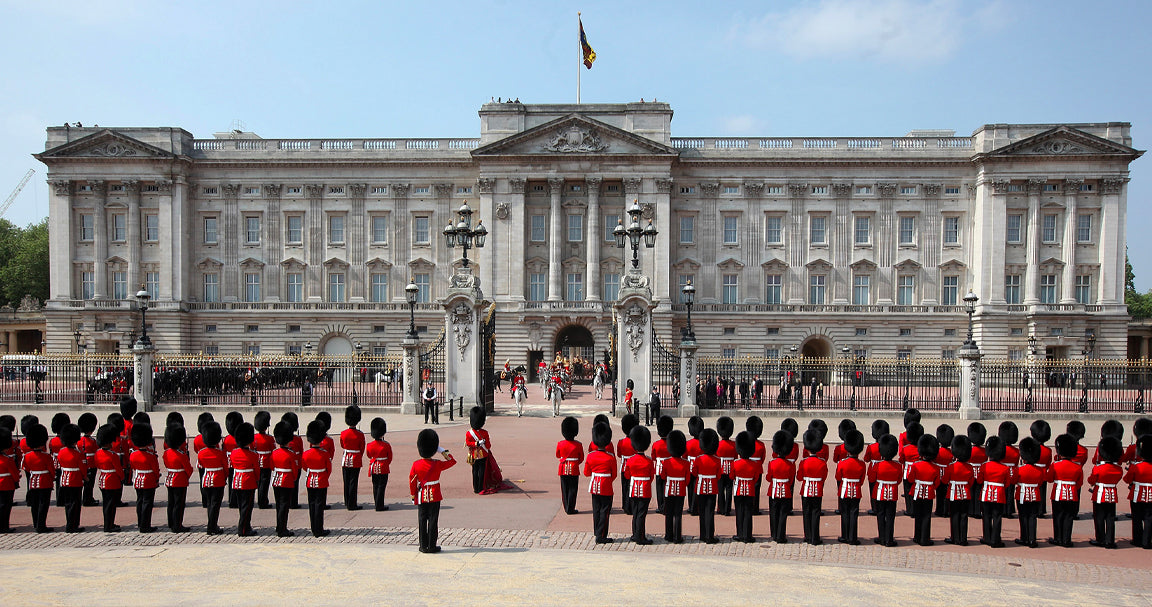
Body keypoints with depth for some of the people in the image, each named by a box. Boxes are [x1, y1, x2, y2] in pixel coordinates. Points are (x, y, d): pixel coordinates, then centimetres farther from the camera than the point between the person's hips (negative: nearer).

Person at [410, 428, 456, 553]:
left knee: (422, 521, 9)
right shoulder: (437, 465, -12)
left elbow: (412, 482, 0)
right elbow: (452, 461, 3)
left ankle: (423, 546, 14)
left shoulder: (415, 465, -7)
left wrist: (413, 496, 10)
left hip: (421, 497, 2)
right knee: (433, 521, 4)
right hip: (434, 497, -2)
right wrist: (442, 451, 0)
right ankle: (432, 546, 7)